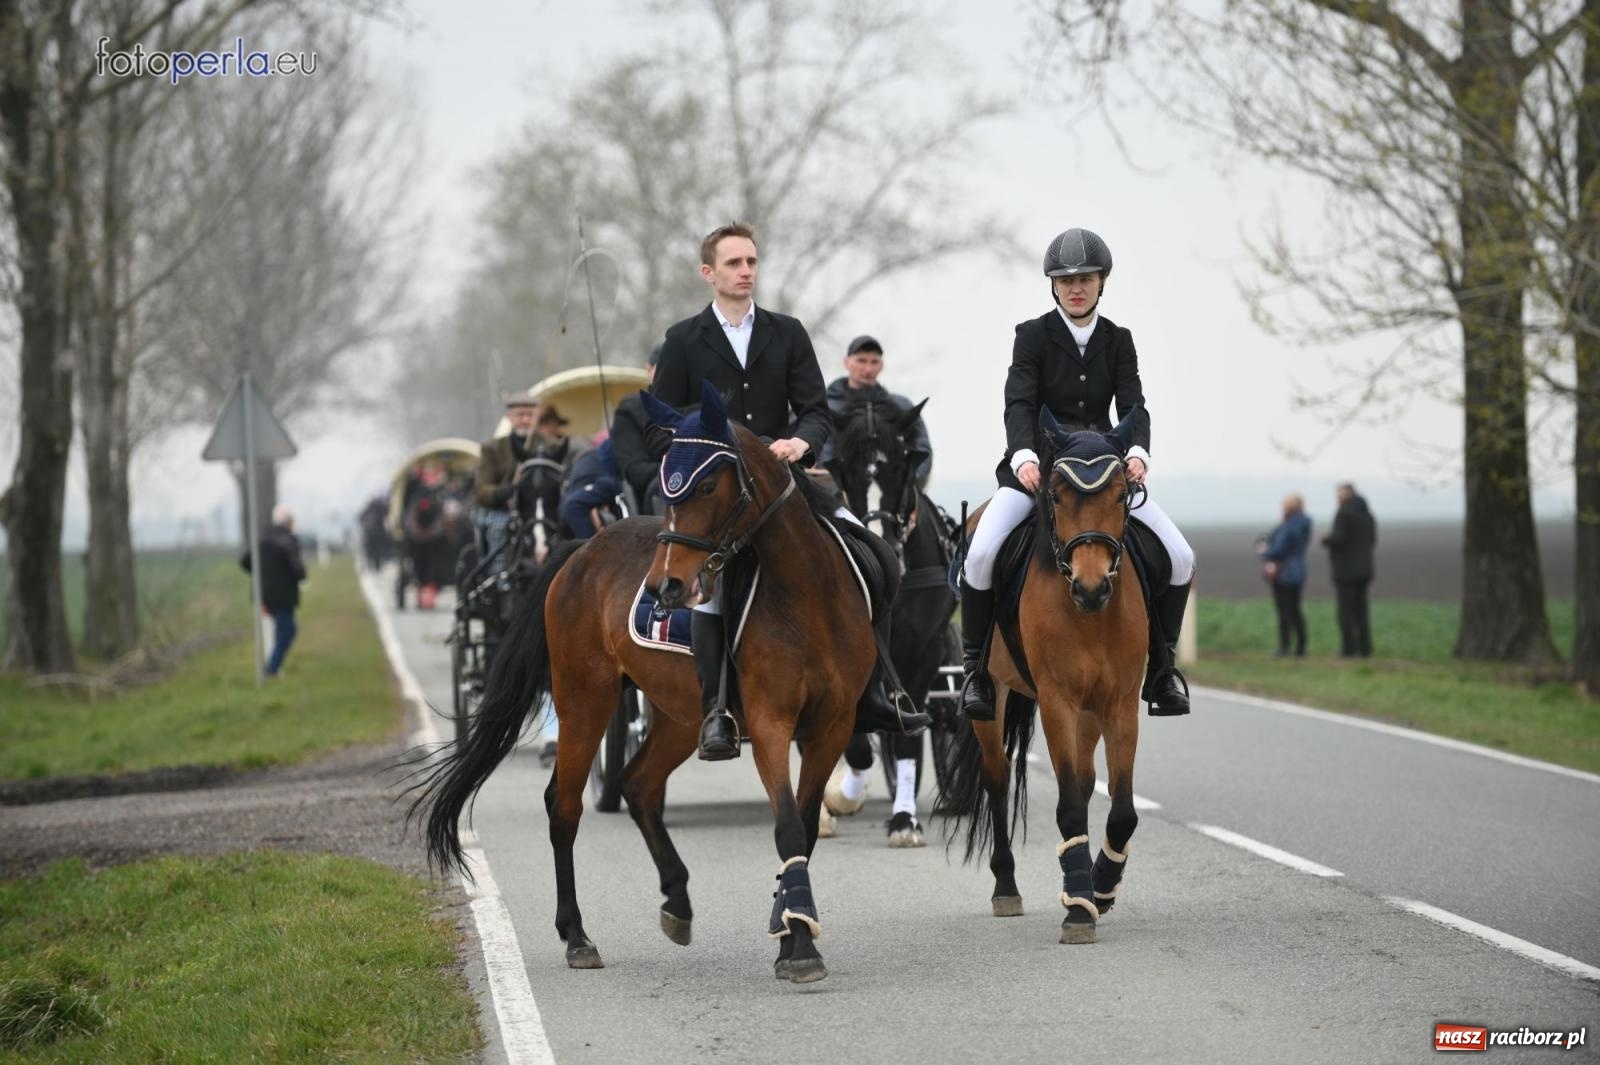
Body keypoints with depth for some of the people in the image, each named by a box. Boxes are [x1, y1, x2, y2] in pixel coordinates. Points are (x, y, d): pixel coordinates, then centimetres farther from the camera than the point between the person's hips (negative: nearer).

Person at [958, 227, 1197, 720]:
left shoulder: (1117, 341, 6)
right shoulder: (1033, 336, -3)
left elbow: (1133, 406, -5)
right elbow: (1018, 403, -14)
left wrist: (1137, 453, -26)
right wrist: (1023, 457, -33)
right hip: (1035, 467, -3)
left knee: (1180, 556, -10)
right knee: (981, 554, -26)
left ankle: (1162, 666, 6)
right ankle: (975, 667, -10)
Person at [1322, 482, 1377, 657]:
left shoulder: (1343, 512, -12)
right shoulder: (1366, 513, 12)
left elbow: (1338, 538, -20)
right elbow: (1372, 540, 16)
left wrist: (1326, 540, 0)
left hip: (1346, 570, -7)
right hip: (1364, 569, 7)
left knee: (1346, 610, -4)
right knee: (1361, 609, 11)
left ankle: (1349, 648, -8)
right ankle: (1365, 648, 7)